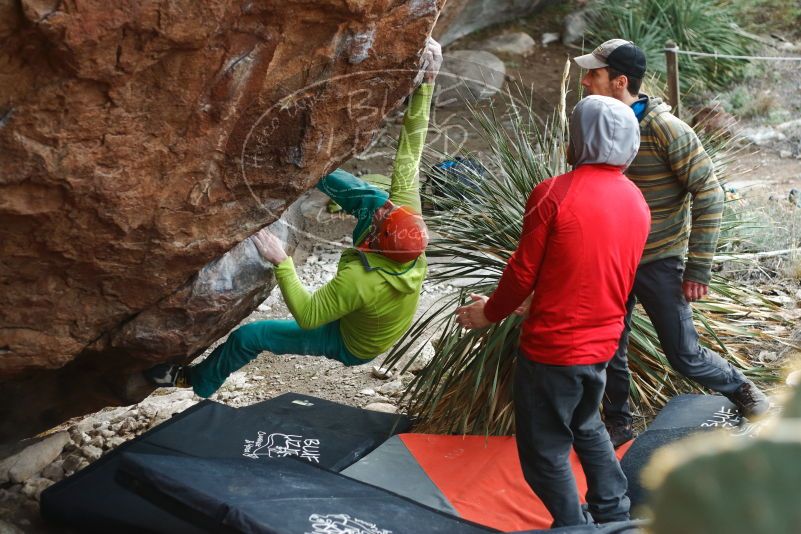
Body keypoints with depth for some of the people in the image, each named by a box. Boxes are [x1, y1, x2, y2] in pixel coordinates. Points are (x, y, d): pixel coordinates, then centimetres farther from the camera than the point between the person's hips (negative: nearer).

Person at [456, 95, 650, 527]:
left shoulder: (554, 195, -19)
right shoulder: (636, 203, 2)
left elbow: (523, 272, -14)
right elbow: (619, 278, 11)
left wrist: (491, 313, 3)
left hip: (553, 346, -7)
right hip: (602, 343, 8)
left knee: (545, 450, 9)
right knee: (587, 427, 28)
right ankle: (613, 516, 36)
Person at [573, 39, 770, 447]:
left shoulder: (665, 130, -21)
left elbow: (708, 195, -17)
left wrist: (698, 269, -17)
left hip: (658, 263, -5)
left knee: (684, 356, 3)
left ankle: (741, 390, 30)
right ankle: (618, 425, 32)